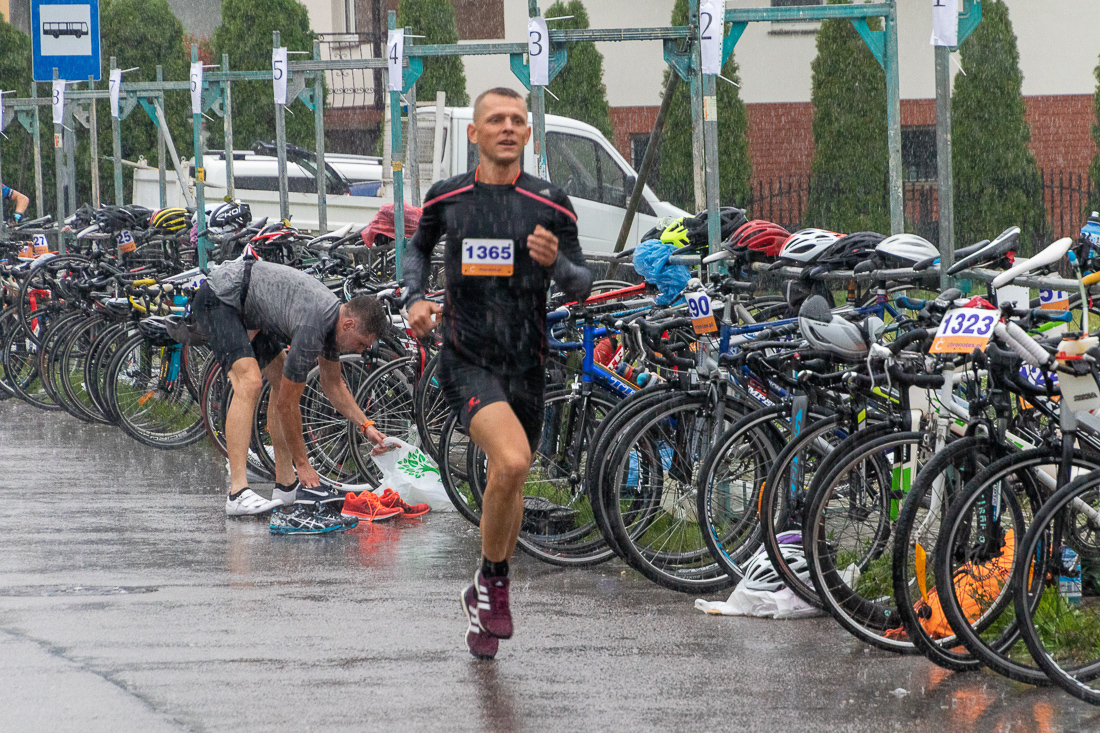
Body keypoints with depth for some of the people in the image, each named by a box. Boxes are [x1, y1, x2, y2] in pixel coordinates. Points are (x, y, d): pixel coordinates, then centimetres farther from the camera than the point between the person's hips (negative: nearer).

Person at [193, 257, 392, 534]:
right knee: (249, 382, -26)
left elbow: (332, 384, 19)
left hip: (246, 309, 11)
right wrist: (302, 463, -12)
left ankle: (285, 486, 15)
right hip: (219, 298, -11)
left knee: (283, 382, 10)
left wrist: (366, 426, 10)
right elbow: (286, 404, -20)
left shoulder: (334, 315, 1)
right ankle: (238, 493, -33)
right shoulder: (312, 327, -28)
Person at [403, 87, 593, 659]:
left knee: (509, 482, 15)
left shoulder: (550, 205, -2)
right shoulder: (446, 198, 1)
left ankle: (484, 598, 38)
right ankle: (493, 581, -8)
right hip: (466, 359, -3)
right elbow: (420, 247, 22)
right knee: (511, 460, -27)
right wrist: (415, 299, 4)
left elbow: (581, 286, 4)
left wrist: (557, 262, -18)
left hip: (526, 363, 3)